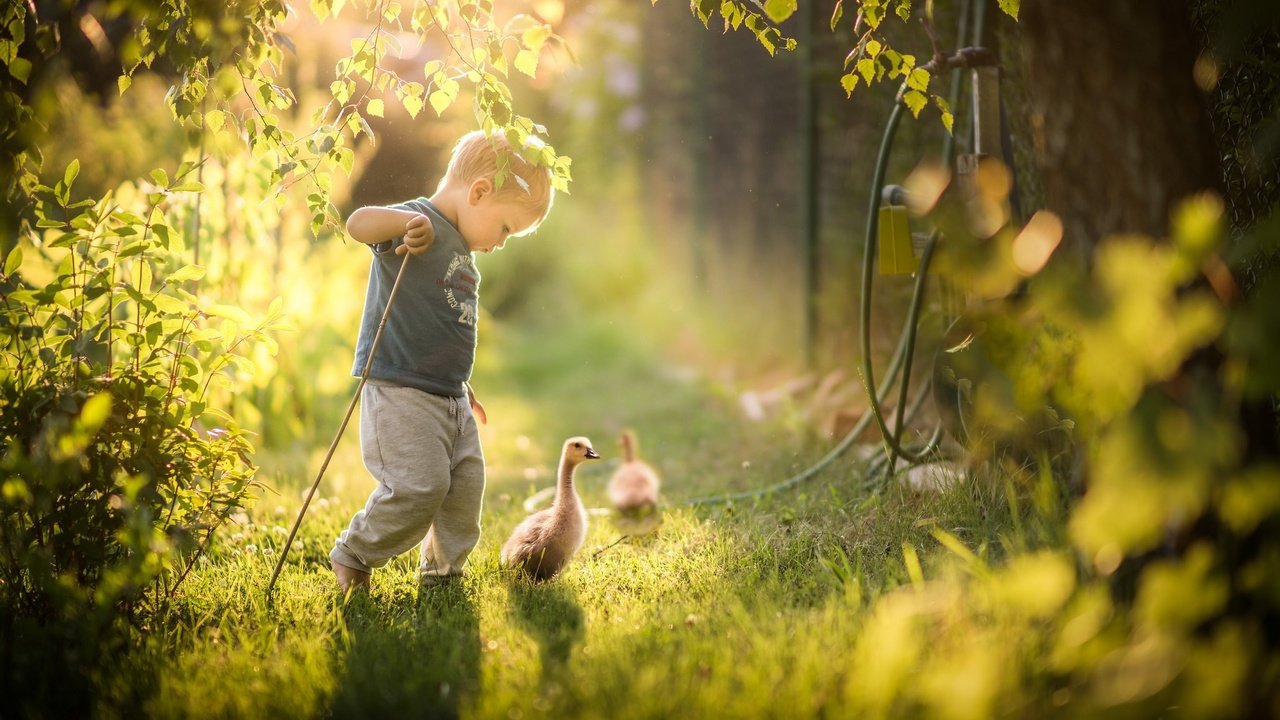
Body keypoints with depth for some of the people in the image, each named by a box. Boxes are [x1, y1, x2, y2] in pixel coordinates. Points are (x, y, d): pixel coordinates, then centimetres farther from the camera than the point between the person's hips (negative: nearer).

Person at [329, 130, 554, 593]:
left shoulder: (463, 255, 19)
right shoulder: (418, 224, -10)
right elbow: (357, 224, -30)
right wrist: (407, 221, -46)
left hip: (451, 398, 9)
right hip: (399, 393, -9)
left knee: (466, 488, 8)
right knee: (420, 486, -16)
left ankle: (441, 573, 24)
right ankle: (352, 557, 4)